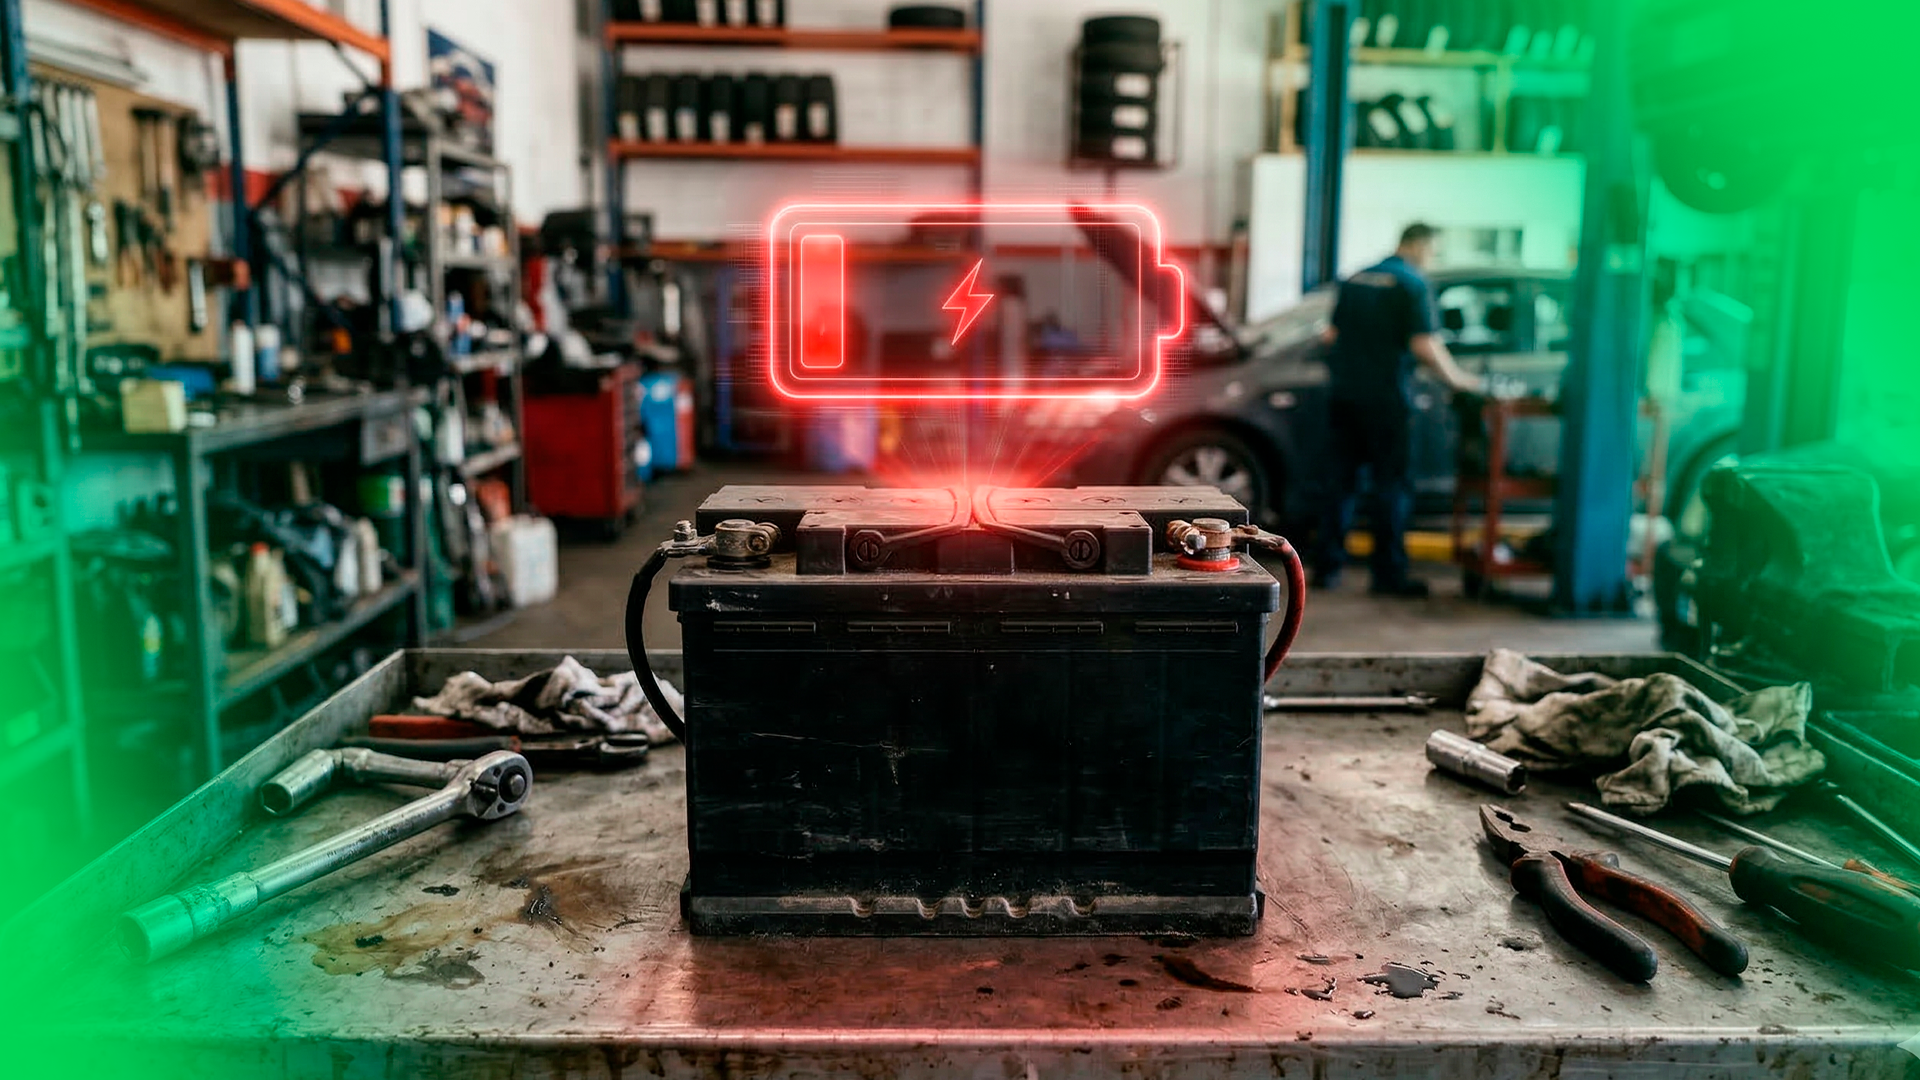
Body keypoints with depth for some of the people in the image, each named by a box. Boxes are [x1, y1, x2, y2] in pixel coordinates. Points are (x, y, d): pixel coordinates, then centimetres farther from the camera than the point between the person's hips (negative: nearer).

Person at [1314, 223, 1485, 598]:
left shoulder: (1356, 279, 15)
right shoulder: (1414, 284, -7)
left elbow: (1332, 334, 18)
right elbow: (1425, 345, -15)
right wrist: (1457, 379, -4)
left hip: (1343, 394, 7)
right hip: (1385, 398, -6)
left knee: (1341, 479, 11)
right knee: (1391, 484, 0)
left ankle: (1328, 566, 11)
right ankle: (1389, 573, 2)